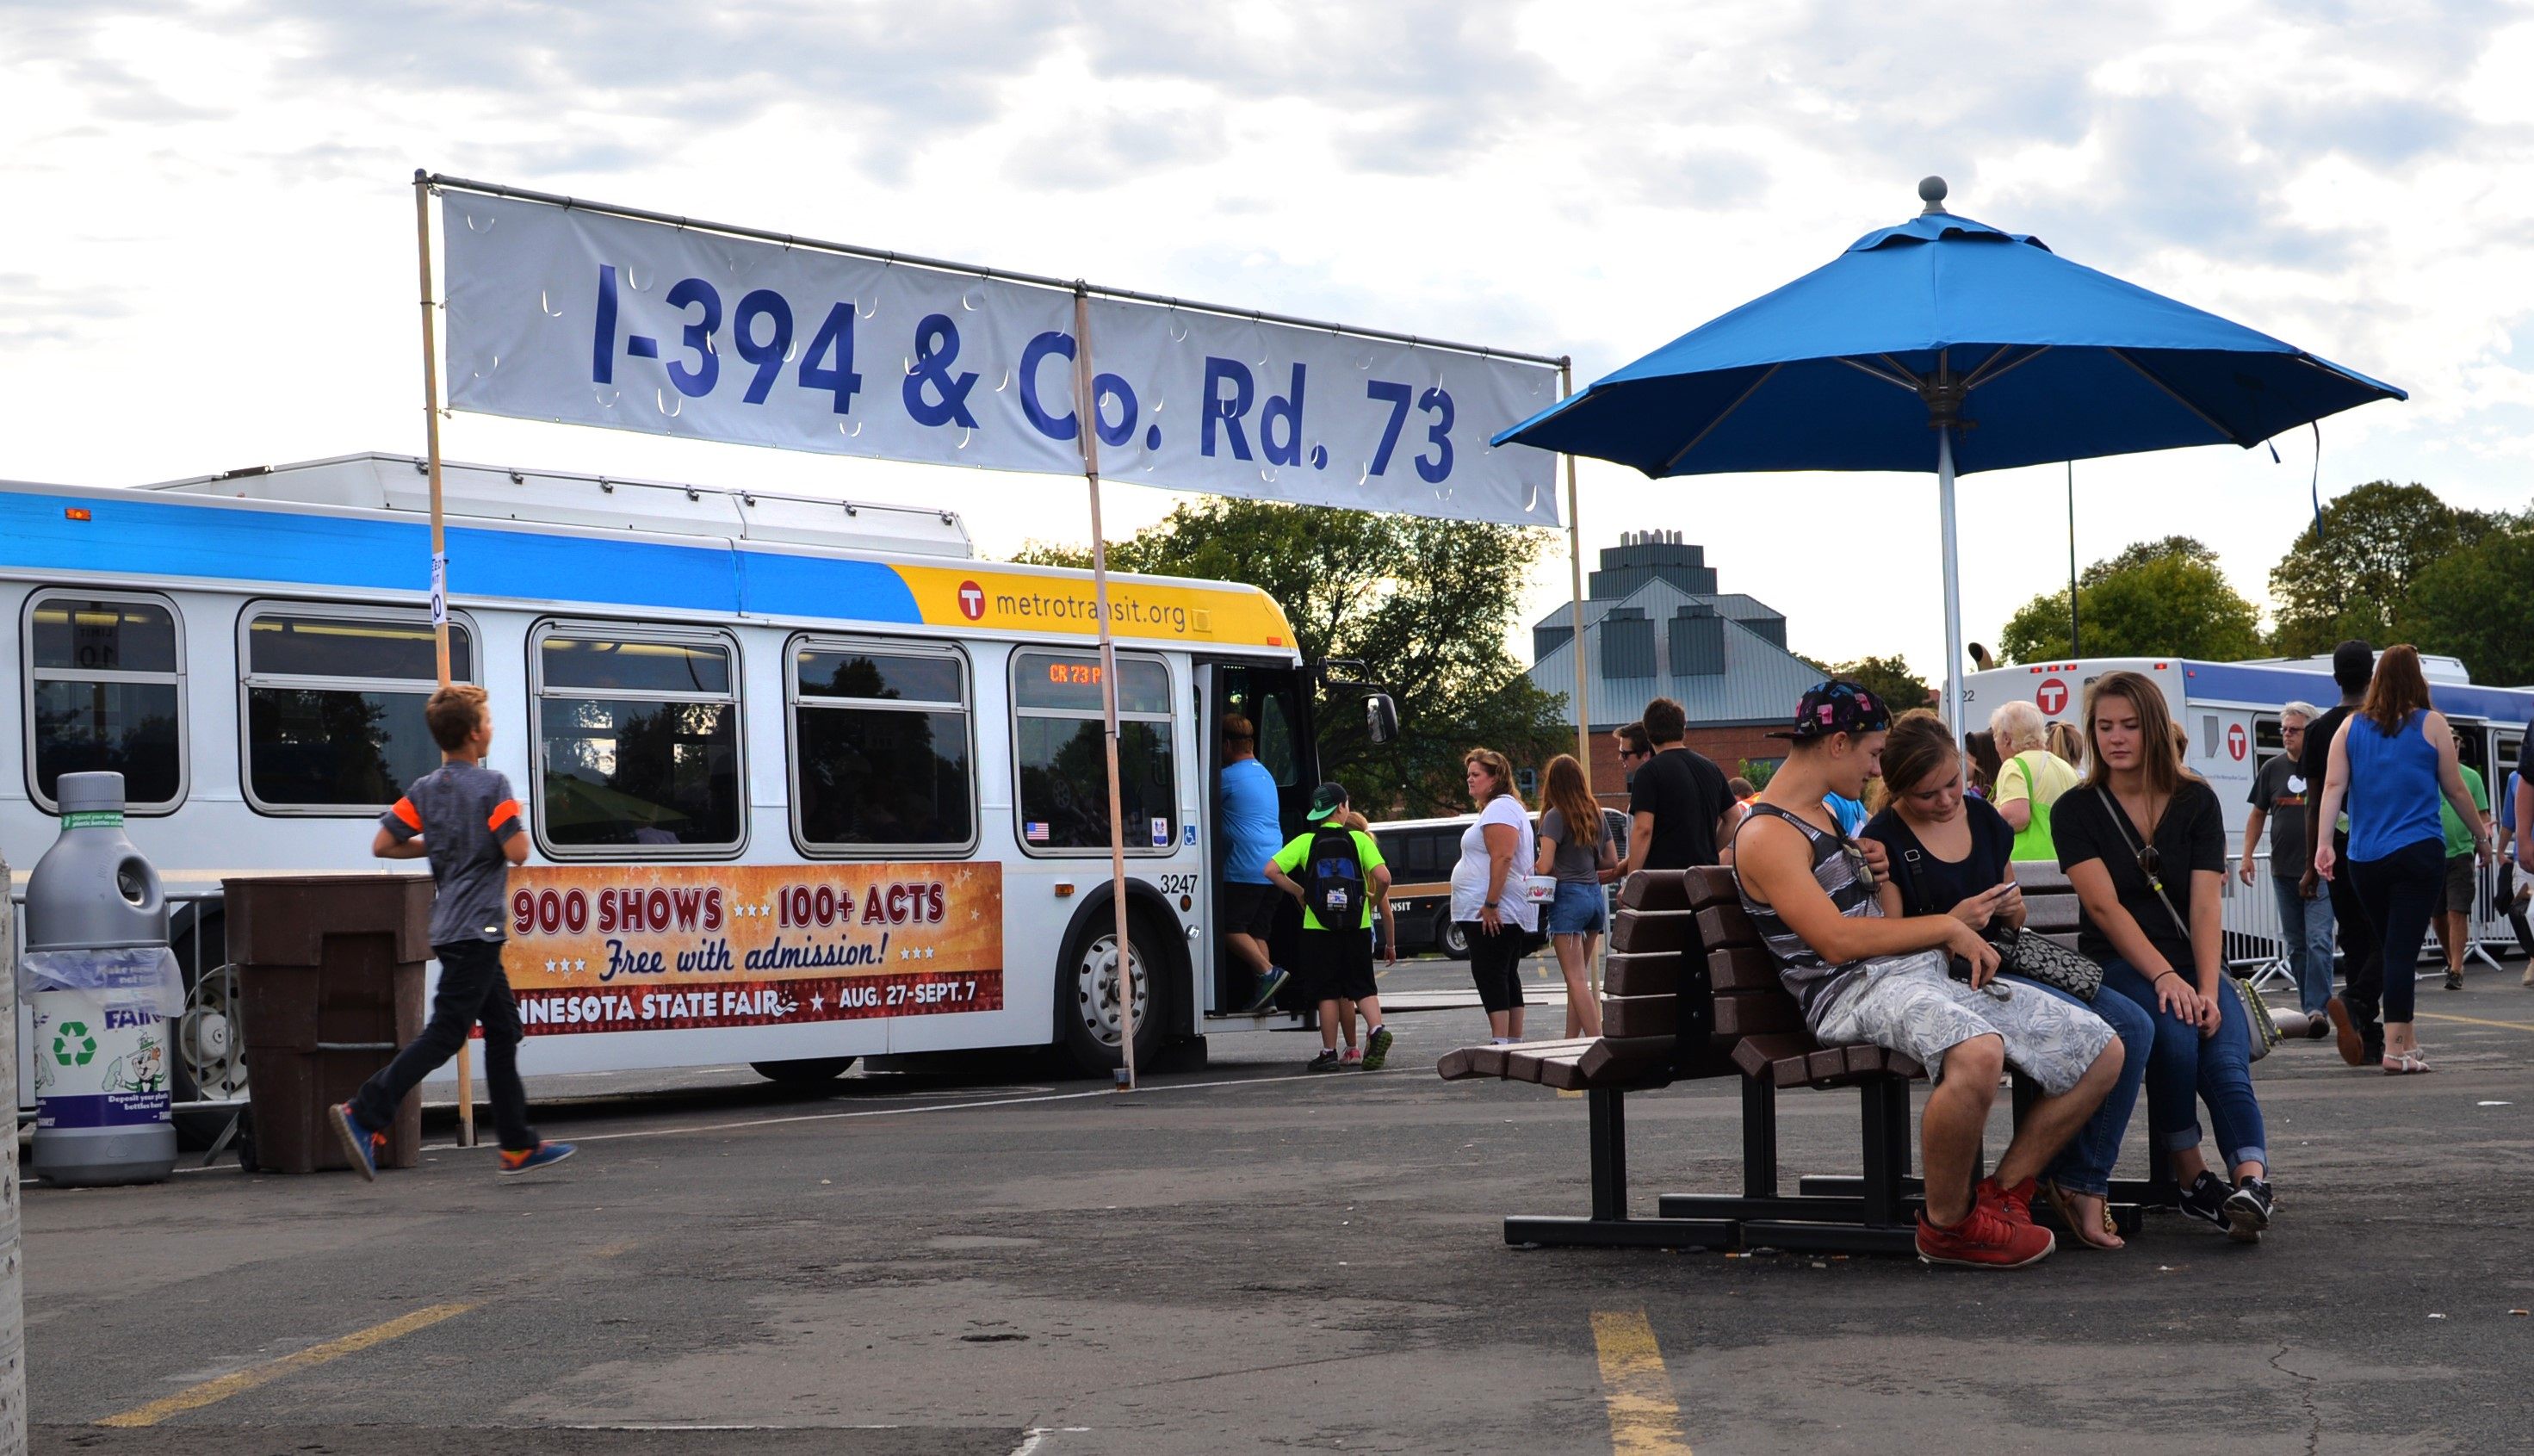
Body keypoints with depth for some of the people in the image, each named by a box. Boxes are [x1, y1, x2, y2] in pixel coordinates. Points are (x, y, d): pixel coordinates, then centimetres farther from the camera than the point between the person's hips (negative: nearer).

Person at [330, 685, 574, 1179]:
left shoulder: (425, 790, 9)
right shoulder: (491, 785, -12)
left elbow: (382, 845, 6)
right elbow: (517, 853, -18)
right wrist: (513, 824, 3)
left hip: (449, 929, 9)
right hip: (478, 928, -9)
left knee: (503, 1031, 15)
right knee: (445, 1033, -9)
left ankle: (519, 1146, 18)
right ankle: (364, 1114, -16)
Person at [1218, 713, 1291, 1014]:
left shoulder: (1229, 777, -8)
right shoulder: (1265, 775, 20)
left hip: (1243, 868, -8)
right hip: (1272, 868, 8)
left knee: (1230, 927, -2)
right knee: (1257, 931, 9)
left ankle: (1268, 971, -14)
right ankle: (1264, 995, 4)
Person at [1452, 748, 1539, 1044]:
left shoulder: (1500, 808, -12)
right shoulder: (1495, 808, 22)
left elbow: (1502, 858, -22)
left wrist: (1490, 904, -25)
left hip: (1493, 914, -11)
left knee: (1489, 975, -13)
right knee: (1507, 976, 11)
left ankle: (1501, 1043, -18)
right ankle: (1514, 1042, 13)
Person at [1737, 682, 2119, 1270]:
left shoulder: (1824, 817, 24)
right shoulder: (1767, 836, -7)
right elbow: (1836, 940, -17)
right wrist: (1947, 927, -9)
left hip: (1929, 974, 10)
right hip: (1855, 991, -10)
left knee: (2102, 1053, 0)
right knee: (1977, 1053, -42)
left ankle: (2001, 1195, 9)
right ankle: (1948, 1224, -21)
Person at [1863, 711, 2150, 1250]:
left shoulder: (1984, 819, 14)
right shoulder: (1884, 840, -4)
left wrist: (2011, 908, 2)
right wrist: (1953, 923, -20)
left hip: (2007, 963, 7)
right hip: (1944, 980, -7)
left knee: (2134, 1025, -15)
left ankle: (2085, 1182, -9)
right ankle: (2066, 1178, -12)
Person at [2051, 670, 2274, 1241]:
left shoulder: (2196, 802, 8)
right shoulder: (2076, 810, 2)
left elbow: (2206, 903, -3)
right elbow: (2104, 905, -10)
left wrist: (2208, 989, -19)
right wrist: (2164, 977, -24)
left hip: (2195, 963, 2)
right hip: (2118, 967, -2)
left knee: (2227, 1062, -27)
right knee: (2173, 1031, -33)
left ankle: (2252, 1180, -46)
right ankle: (2191, 1180, -22)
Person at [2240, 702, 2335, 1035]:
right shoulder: (2273, 769, 9)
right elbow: (2258, 814, 16)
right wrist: (2247, 856, 7)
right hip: (2283, 870, 5)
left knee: (2318, 941, -13)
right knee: (2295, 945, 9)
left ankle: (2318, 1010, -17)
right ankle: (2311, 1010, 16)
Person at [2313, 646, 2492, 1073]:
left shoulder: (2351, 727, 7)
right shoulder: (2431, 725, -1)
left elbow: (2333, 786, -2)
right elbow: (2456, 790, 4)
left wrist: (2324, 843, -6)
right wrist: (2481, 837, 17)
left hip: (2363, 859, 3)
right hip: (2418, 854, -3)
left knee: (2388, 950, 15)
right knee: (2402, 952, -7)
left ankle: (2406, 1039, 24)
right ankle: (2395, 1049, -12)